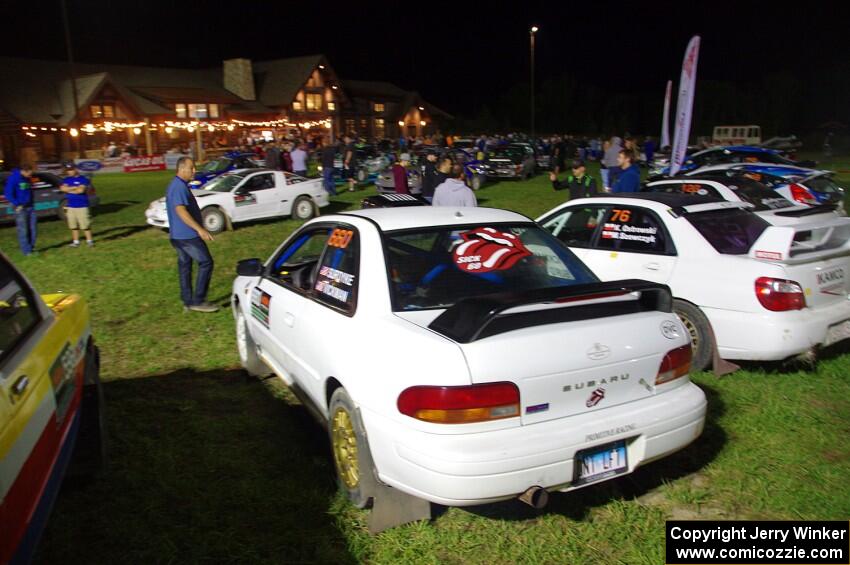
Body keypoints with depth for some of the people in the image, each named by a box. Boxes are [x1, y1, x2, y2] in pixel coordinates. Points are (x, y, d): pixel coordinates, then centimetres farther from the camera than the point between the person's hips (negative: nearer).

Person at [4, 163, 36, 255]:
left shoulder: (28, 179, 11)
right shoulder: (13, 178, -10)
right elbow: (8, 193, -13)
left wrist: (32, 202, 11)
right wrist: (17, 205, -15)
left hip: (30, 207, 7)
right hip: (21, 208, -7)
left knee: (32, 228, 8)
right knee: (23, 230, -4)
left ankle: (32, 247, 18)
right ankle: (26, 250, -1)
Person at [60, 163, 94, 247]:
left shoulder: (83, 179, -3)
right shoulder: (66, 180, 12)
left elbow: (81, 190, -16)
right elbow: (62, 188, -5)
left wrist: (69, 190, -3)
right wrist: (75, 187, -10)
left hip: (82, 206, -5)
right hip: (70, 206, 5)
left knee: (85, 224, -7)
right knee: (73, 225, 7)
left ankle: (89, 240, 2)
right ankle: (76, 241, 15)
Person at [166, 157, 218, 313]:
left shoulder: (175, 185, 16)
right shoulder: (179, 186, -17)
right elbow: (181, 210, -28)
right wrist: (200, 229, -34)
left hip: (178, 235, 10)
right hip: (187, 235, -10)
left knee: (184, 266, 12)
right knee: (206, 262, -5)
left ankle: (187, 302, 17)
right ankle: (198, 301, -4)